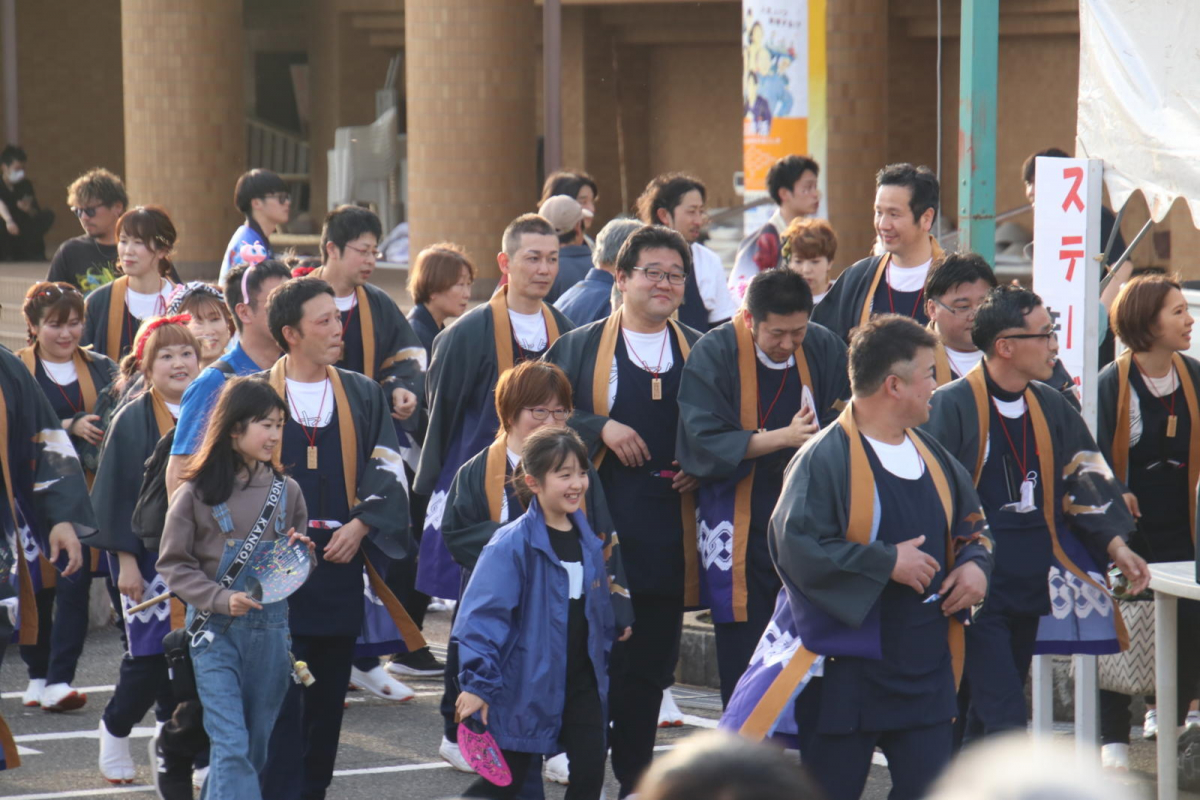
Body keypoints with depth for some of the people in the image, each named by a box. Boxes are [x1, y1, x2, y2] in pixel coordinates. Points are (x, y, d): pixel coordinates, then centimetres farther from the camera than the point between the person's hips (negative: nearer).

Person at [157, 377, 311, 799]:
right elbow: (173, 564, -2)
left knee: (256, 747, 9)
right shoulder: (197, 493, -4)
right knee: (231, 746, -13)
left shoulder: (286, 491, 8)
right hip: (216, 630, -4)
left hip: (271, 627, 4)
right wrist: (221, 599, -15)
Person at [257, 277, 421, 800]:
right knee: (281, 696, -9)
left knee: (329, 695, 9)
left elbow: (388, 472, 5)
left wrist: (360, 525, -10)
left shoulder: (363, 397, 10)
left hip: (340, 566, 4)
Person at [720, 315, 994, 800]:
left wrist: (975, 565, 0)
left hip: (925, 664, 7)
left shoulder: (931, 456, 10)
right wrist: (887, 563, -20)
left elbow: (971, 523, 22)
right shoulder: (825, 459, -14)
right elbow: (797, 545, -23)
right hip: (846, 668, -7)